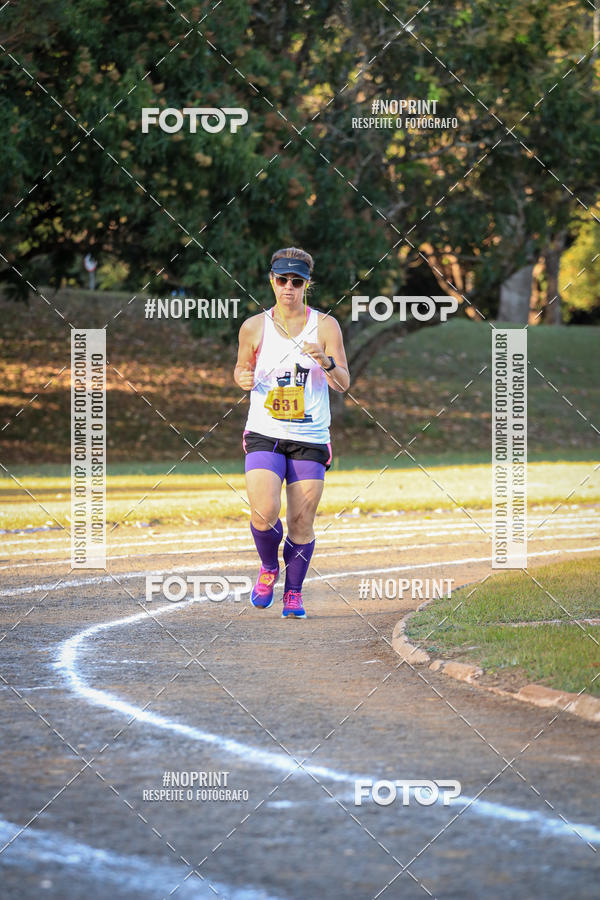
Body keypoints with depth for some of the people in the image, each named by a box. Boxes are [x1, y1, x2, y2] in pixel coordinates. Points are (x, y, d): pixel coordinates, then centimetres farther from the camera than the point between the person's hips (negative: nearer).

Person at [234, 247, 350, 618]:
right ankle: (269, 568, 14)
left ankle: (294, 593, 20)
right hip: (264, 434, 0)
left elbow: (344, 383, -1)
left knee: (302, 523, 0)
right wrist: (243, 378, -4)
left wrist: (325, 361, -21)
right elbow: (242, 366, 19)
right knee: (264, 515, -17)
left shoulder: (325, 326, 1)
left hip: (310, 438, 0)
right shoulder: (255, 327, 4)